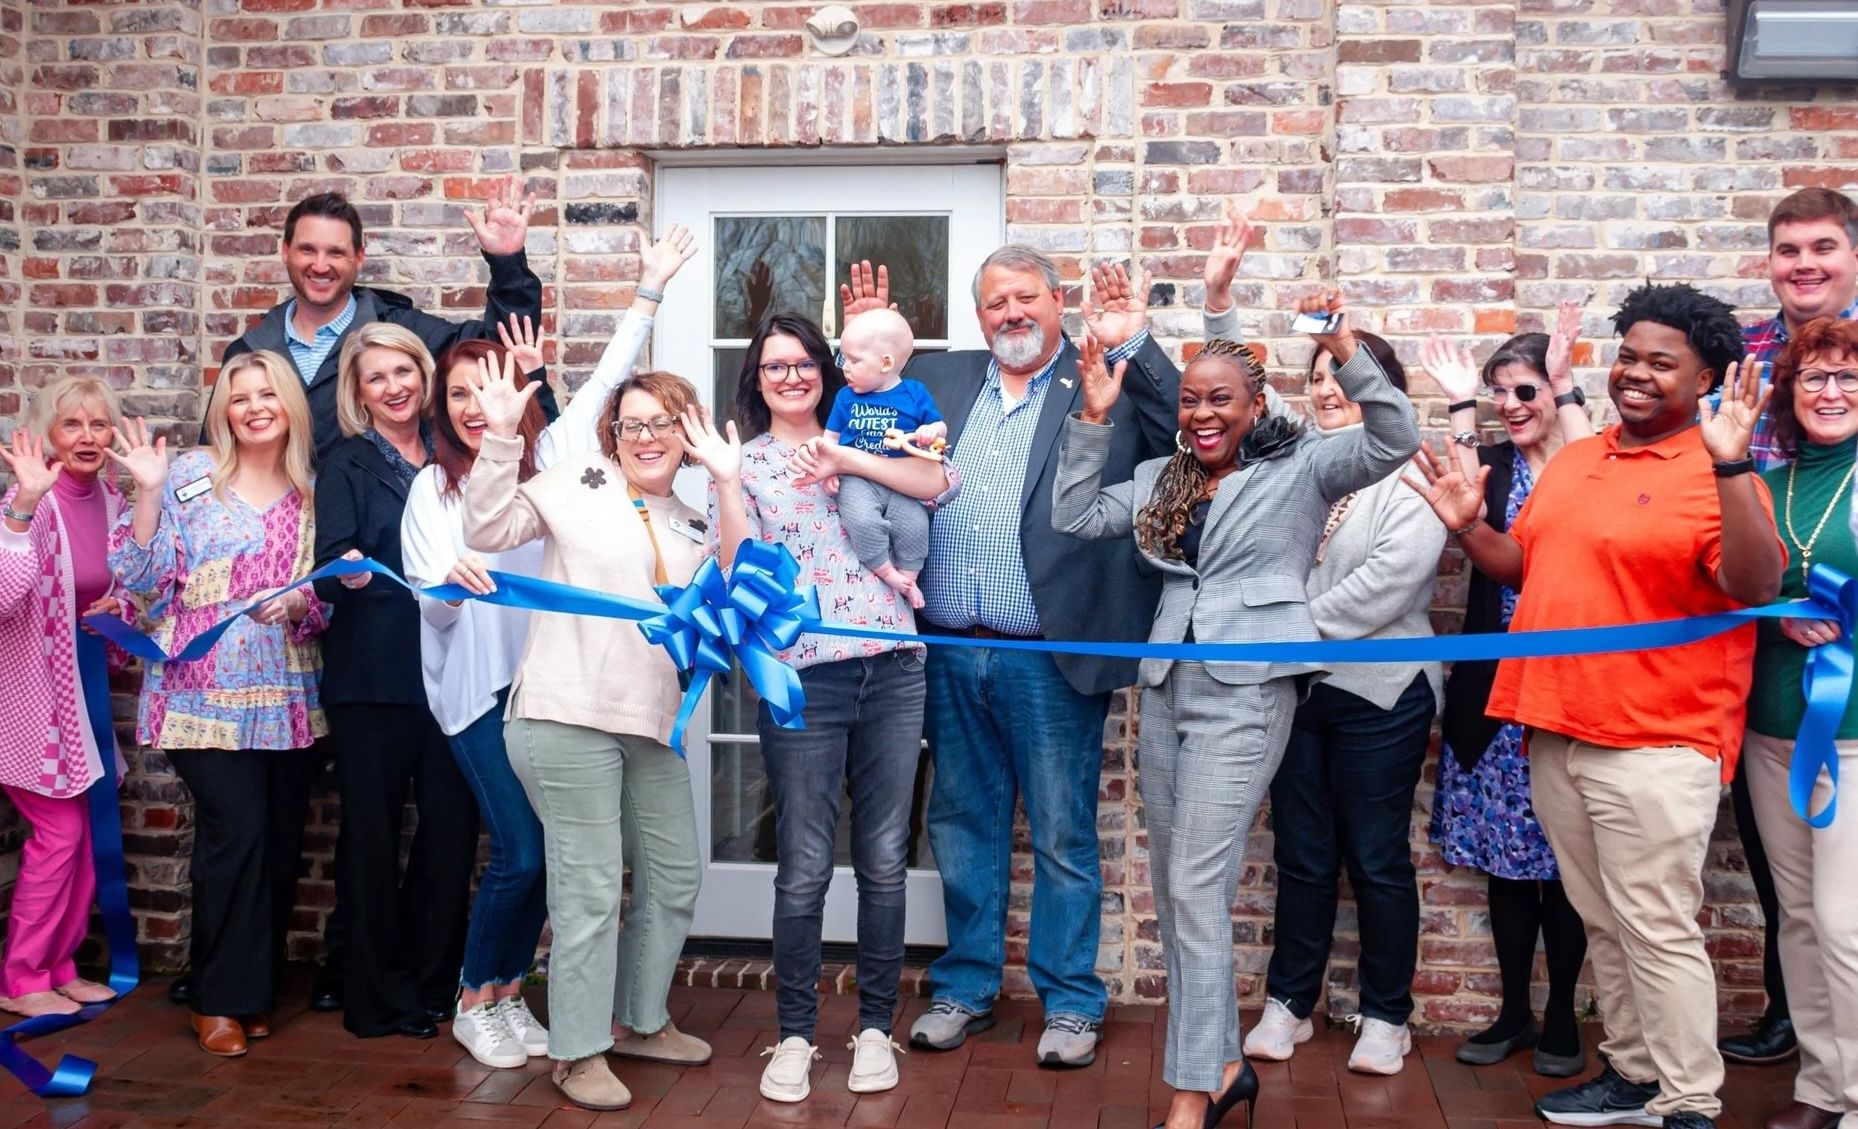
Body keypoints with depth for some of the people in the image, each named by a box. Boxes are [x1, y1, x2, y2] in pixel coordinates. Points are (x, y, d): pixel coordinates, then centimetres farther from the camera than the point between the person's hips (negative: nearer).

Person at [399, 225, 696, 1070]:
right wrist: (452, 578, -26)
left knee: (545, 849, 3)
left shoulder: (550, 456, 7)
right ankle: (474, 1002, 12)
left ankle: (509, 992, 23)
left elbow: (605, 382, 7)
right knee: (520, 851, -10)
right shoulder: (433, 487, 2)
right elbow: (431, 606, -2)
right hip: (478, 684, -3)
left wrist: (650, 290, 6)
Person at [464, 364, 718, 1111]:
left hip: (652, 725, 7)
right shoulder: (578, 484, 2)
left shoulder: (694, 529, 17)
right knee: (590, 888, -4)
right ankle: (579, 1051, 10)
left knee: (674, 878, 15)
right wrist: (500, 437, -15)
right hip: (568, 717, -6)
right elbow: (489, 529, -5)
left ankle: (638, 1021, 33)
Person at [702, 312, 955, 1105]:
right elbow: (737, 572, -6)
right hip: (803, 680, -2)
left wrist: (842, 457, -13)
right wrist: (724, 478, -15)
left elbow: (936, 485, -5)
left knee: (884, 862, 7)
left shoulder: (860, 442, 12)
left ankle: (875, 1026, 21)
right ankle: (794, 1033, 17)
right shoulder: (743, 461, 7)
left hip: (892, 674, 2)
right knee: (804, 868, 1)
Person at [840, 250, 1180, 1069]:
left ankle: (1071, 1001, 21)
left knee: (1063, 837, 7)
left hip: (1050, 660, -4)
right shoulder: (937, 381, 12)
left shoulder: (1111, 381, -1)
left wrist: (1133, 345, -21)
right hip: (951, 656, 4)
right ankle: (966, 987, 30)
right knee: (963, 828, 16)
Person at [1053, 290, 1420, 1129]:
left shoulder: (1301, 468, -1)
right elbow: (1074, 518, 11)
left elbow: (1396, 439, -13)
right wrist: (1093, 421, 4)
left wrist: (1344, 352, -23)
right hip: (1166, 686, 7)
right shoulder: (1164, 478, 13)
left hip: (1245, 691, -7)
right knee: (1172, 889, 10)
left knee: (1197, 887, -11)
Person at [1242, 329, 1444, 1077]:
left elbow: (1388, 580, -14)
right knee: (1302, 856, 11)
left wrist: (1299, 629, -12)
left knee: (1377, 860, 5)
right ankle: (1287, 1003, 22)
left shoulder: (1409, 472, -6)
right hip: (1293, 687, 4)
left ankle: (1386, 1016, 18)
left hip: (1377, 691, -4)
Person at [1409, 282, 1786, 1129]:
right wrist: (1468, 527, 4)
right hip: (1556, 728, 7)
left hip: (1656, 741, -7)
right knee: (1602, 922, 16)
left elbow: (1758, 585, -23)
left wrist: (1730, 464, -31)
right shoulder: (1573, 461, 13)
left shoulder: (1717, 475, -9)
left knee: (1658, 929, -2)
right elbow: (1525, 566, 21)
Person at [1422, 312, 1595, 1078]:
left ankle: (1561, 1016, 18)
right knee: (1503, 850, 9)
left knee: (1562, 850, 4)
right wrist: (1462, 405, -9)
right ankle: (1514, 1012, 21)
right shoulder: (1492, 462, 8)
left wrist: (1566, 388, -21)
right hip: (1497, 681, 3)